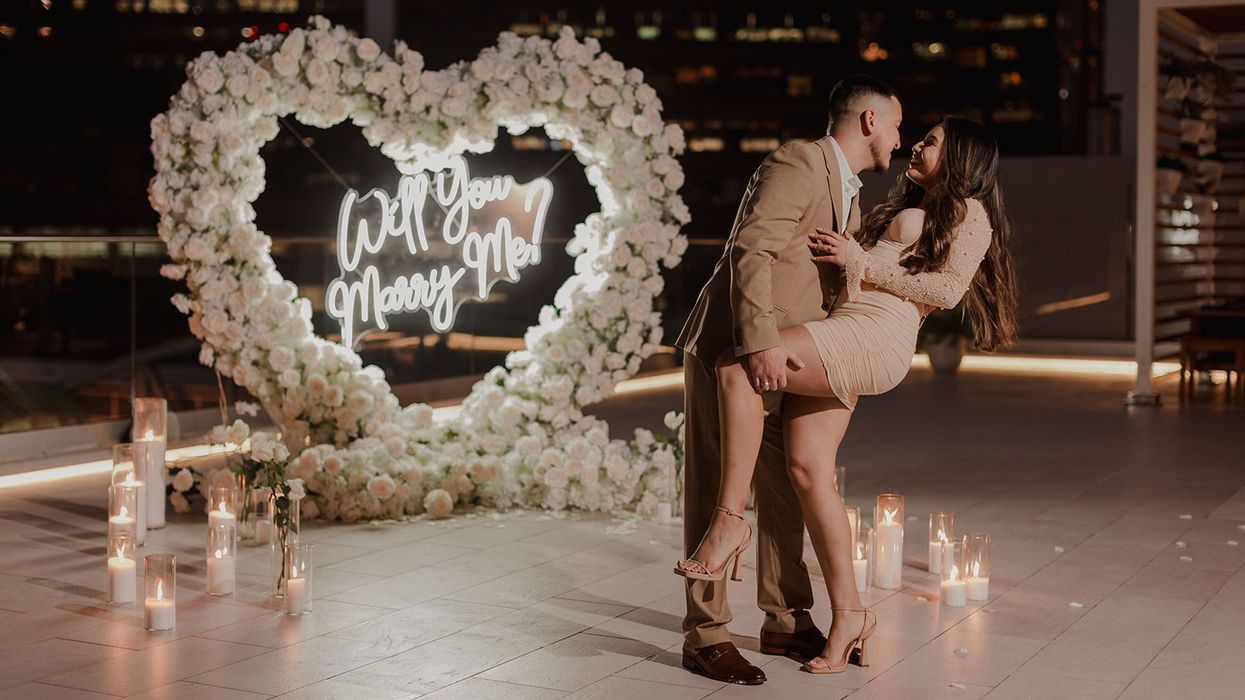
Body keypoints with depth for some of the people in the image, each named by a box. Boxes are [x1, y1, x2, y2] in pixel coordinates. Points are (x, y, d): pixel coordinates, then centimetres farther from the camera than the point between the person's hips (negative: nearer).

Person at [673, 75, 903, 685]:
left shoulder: (849, 190, 16)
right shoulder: (799, 164, -14)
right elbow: (750, 250, -26)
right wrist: (760, 342, -34)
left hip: (778, 356, 9)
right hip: (727, 348, -9)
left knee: (785, 487, 11)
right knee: (716, 492, -5)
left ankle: (786, 622, 22)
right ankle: (705, 636, 1)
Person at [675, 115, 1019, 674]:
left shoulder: (969, 212, 10)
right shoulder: (903, 210, 36)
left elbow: (948, 287, -5)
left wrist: (861, 261, -6)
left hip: (875, 335, -8)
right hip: (837, 339, 8)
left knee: (735, 366, -24)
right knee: (807, 470, -5)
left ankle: (730, 518, -21)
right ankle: (849, 613, 1)